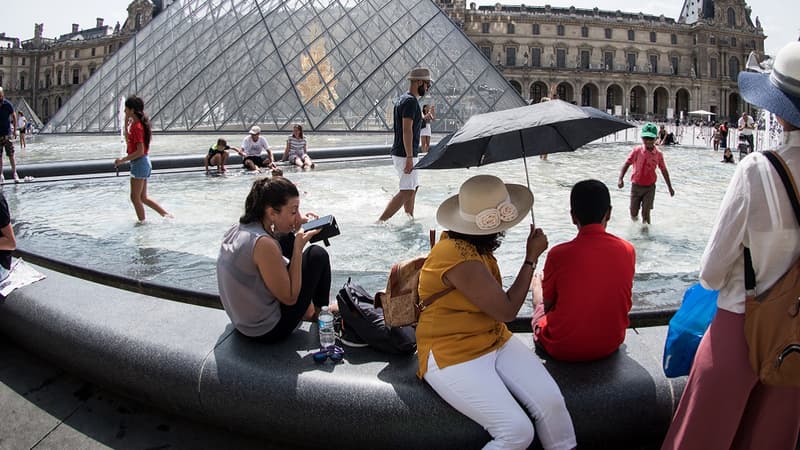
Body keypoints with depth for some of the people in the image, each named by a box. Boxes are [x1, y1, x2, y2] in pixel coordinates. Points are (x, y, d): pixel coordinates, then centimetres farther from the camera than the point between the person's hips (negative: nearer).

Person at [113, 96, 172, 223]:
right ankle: (167, 214, 16)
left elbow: (140, 151, -21)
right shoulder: (135, 124, 11)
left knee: (135, 197, 1)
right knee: (143, 197, 15)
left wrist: (123, 160, -16)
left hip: (139, 163, -10)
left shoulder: (136, 127, -18)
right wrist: (126, 124, 15)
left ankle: (142, 222, 10)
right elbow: (129, 142, 22)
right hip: (144, 163, 10)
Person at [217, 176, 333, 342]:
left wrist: (294, 229, -2)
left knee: (287, 238, 13)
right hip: (268, 330, -8)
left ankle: (306, 304, 27)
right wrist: (299, 248, -20)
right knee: (317, 254, -1)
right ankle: (319, 311, 26)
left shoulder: (237, 229, -6)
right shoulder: (263, 244, -30)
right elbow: (289, 298, -21)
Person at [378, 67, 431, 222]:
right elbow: (407, 130, -23)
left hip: (399, 153, 10)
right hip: (405, 155, -10)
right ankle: (380, 222, -12)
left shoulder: (401, 99, 14)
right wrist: (409, 158, -25)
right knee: (406, 192, -10)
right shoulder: (411, 101, -16)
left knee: (414, 187, 19)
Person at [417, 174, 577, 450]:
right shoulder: (460, 259, -27)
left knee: (552, 402, -11)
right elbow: (507, 310, -19)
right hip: (451, 357, -9)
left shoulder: (468, 242, 4)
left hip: (494, 340, 9)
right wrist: (531, 258, -11)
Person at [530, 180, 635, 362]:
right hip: (610, 345, 4)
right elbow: (621, 301, 6)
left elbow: (548, 305, -7)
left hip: (563, 349, -3)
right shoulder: (627, 250, -11)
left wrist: (537, 285, 16)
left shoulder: (559, 254, -22)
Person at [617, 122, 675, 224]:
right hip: (636, 186, 0)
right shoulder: (637, 150, -9)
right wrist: (620, 179, -27)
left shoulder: (658, 154, -4)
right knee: (633, 213, 9)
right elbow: (627, 164, -11)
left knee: (646, 212, -7)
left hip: (650, 187, 0)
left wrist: (670, 187, 12)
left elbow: (664, 170, 6)